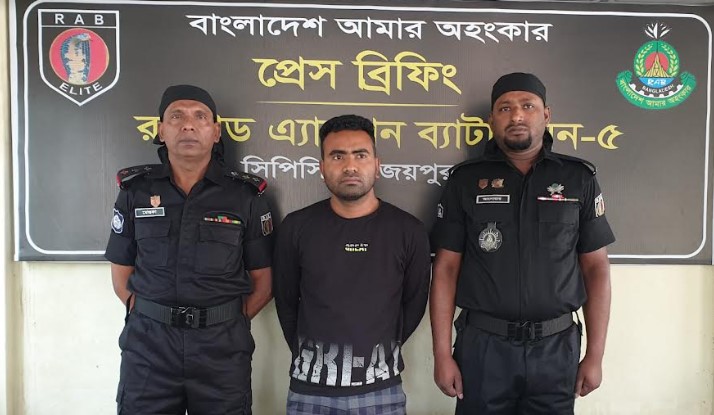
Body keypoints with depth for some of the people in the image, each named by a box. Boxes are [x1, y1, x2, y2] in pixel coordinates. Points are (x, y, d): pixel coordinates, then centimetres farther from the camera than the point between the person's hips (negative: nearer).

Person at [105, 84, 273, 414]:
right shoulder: (135, 190, 4)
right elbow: (122, 274, 9)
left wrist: (230, 322, -6)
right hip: (148, 343, 1)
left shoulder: (246, 195, -1)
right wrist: (151, 317, -1)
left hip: (223, 345, -1)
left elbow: (262, 280, 3)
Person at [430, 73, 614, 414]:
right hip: (482, 345, -1)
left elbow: (596, 268, 3)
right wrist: (442, 354, -7)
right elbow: (445, 269, -2)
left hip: (555, 347, 1)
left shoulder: (578, 178, 2)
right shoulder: (466, 180, -1)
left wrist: (595, 355, -1)